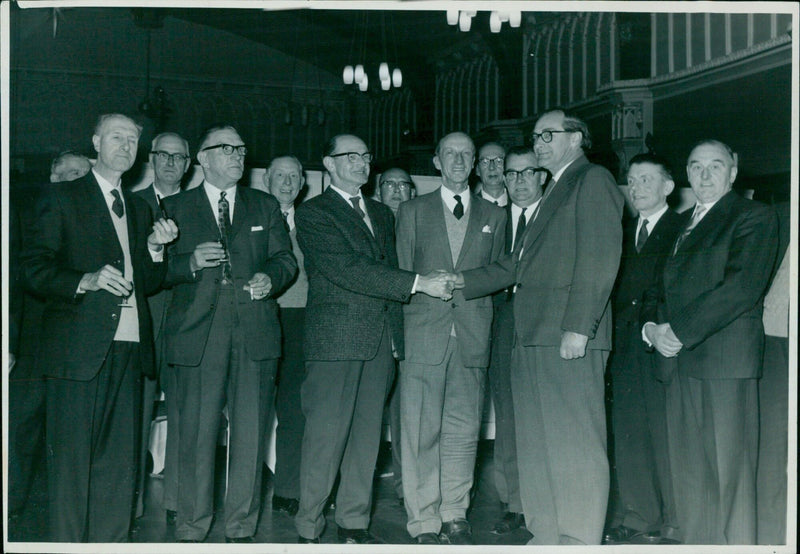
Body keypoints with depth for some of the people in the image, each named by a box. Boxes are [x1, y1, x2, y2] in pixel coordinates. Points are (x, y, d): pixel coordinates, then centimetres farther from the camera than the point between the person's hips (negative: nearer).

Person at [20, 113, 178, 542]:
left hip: (128, 347, 5)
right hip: (78, 346, -5)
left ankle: (110, 541, 16)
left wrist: (155, 247, 2)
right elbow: (35, 268, -5)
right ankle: (68, 542, 8)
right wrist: (86, 280, -19)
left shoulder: (137, 209, 20)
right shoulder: (62, 199, 3)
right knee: (71, 456, -2)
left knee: (120, 458, 7)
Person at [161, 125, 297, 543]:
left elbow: (285, 258, 14)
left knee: (250, 434, 2)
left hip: (255, 333, 2)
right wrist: (191, 263, -13)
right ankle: (191, 531, 11)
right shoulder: (175, 208, 11)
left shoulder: (265, 206, 17)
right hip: (198, 335, -2)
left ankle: (242, 529, 14)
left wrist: (270, 277, -7)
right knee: (197, 434, -1)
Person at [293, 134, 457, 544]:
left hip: (381, 339, 6)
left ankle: (355, 523, 16)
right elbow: (347, 270, -13)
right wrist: (418, 283, -16)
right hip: (335, 339, -6)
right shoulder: (313, 213, -2)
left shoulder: (381, 214, 21)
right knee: (326, 435, -6)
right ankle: (308, 529, 4)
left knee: (367, 434, 8)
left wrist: (396, 332, 8)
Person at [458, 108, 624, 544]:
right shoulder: (553, 192, 27)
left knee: (573, 443, -6)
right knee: (535, 444, 10)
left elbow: (600, 258, -12)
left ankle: (579, 540, 1)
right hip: (532, 337, 9)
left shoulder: (593, 180, -1)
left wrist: (578, 327, -19)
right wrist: (462, 281, 18)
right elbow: (518, 264, 26)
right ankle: (546, 537, 17)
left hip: (567, 335, -9)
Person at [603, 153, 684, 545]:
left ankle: (673, 523, 6)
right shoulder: (624, 233, 19)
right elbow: (614, 289, 14)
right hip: (625, 345, 5)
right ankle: (636, 516, 15)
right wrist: (614, 330, 2)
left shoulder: (683, 230, 1)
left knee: (666, 434, -4)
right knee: (628, 431, 6)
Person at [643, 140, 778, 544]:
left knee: (728, 472, -6)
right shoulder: (681, 223, 24)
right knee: (688, 472, 7)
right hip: (678, 360, 6)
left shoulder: (754, 217, 1)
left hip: (724, 359, -6)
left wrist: (680, 330, -15)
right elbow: (662, 287, 22)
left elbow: (743, 287, -12)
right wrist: (652, 326, 1)